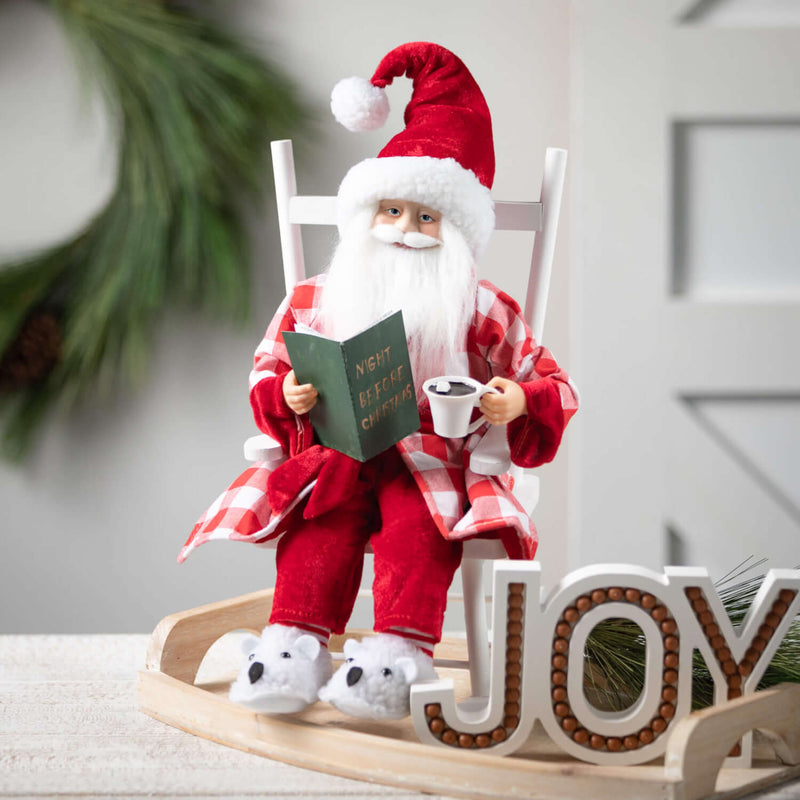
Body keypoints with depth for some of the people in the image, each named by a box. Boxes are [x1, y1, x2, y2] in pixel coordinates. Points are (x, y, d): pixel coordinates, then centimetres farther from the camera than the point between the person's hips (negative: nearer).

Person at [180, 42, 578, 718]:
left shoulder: (482, 312, 10)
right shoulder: (318, 301, 14)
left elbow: (553, 385, 12)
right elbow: (267, 370, 20)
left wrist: (517, 402, -11)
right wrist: (286, 395, -5)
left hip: (436, 464, -2)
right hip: (339, 453, 2)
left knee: (416, 514, -35)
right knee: (323, 515, -31)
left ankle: (399, 652, -46)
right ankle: (297, 647, -40)